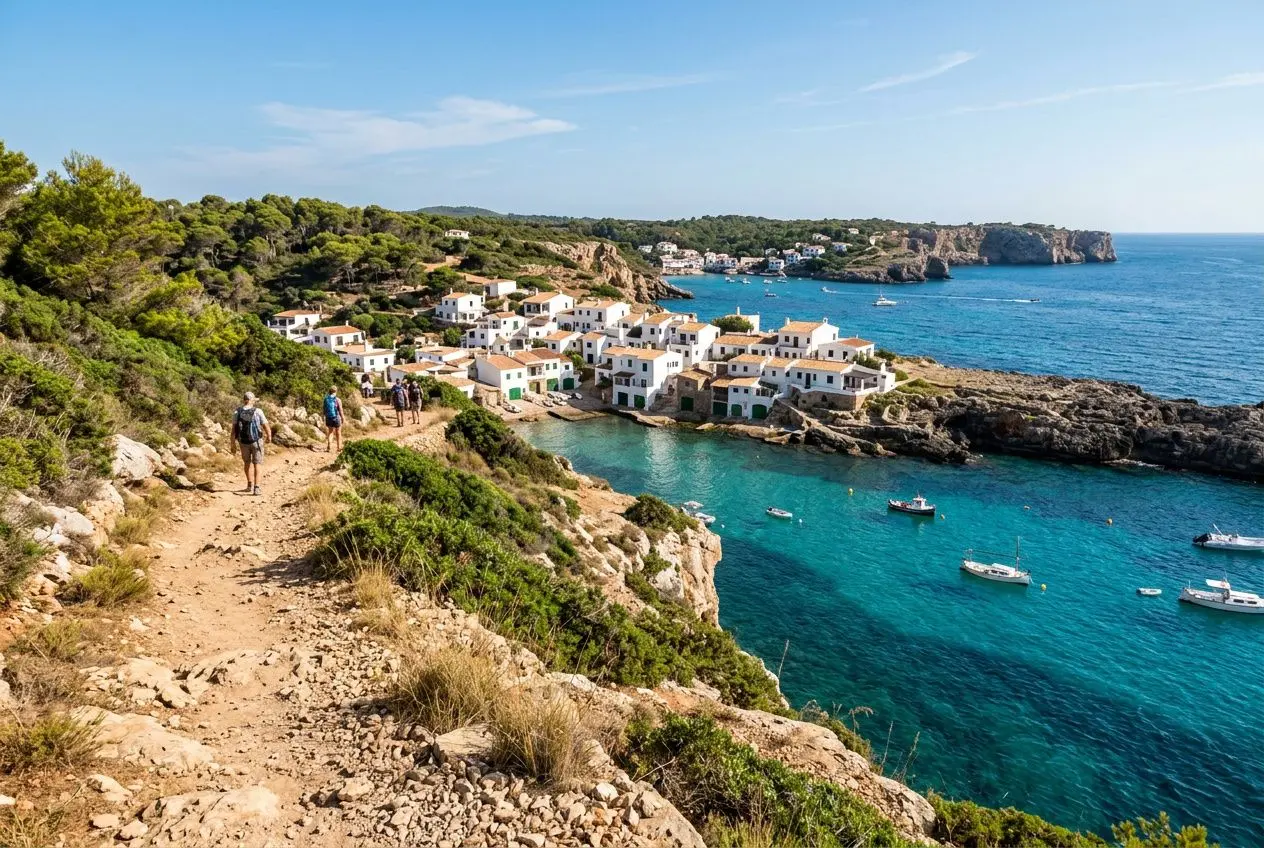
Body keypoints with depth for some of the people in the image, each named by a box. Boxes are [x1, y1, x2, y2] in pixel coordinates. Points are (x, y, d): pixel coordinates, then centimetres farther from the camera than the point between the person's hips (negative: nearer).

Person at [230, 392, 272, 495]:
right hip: (256, 441, -3)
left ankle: (250, 485, 28)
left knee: (247, 462, 25)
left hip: (243, 442, 3)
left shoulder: (237, 412, -5)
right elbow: (267, 427, -10)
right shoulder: (258, 411, -12)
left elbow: (234, 429, -8)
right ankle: (256, 488, -11)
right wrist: (269, 436, 10)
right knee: (256, 465, 2)